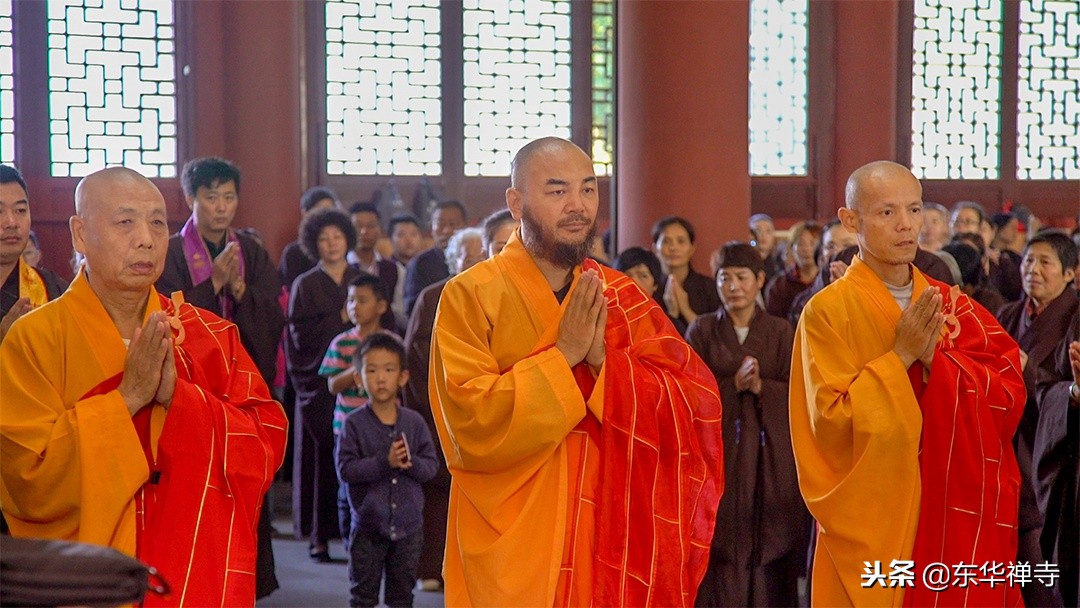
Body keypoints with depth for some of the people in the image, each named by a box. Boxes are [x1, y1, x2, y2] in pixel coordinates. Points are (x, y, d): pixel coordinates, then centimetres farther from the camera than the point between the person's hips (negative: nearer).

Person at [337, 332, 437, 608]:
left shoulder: (414, 422, -1)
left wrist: (410, 463, -22)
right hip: (368, 525, -2)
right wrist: (384, 462, -25)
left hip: (408, 524, 2)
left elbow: (431, 465, -1)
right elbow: (345, 469, -16)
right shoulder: (354, 423, -9)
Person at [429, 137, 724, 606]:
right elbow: (473, 425, -18)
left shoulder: (621, 298, 4)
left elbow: (700, 401, -5)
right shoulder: (470, 296, -8)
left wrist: (604, 361, -18)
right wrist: (564, 355, -20)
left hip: (609, 547, 4)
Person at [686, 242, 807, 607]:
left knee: (769, 548, -1)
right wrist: (734, 384, -16)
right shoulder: (702, 330, 5)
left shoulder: (781, 332, 7)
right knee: (723, 549, -5)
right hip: (718, 453, -1)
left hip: (770, 456, 1)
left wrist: (760, 386, -16)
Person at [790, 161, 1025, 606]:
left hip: (950, 511, 4)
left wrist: (938, 357, -16)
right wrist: (900, 356, -19)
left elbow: (1011, 394, -2)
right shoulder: (829, 311, -8)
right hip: (871, 516, -4)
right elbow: (830, 421, -15)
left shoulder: (952, 305, 7)